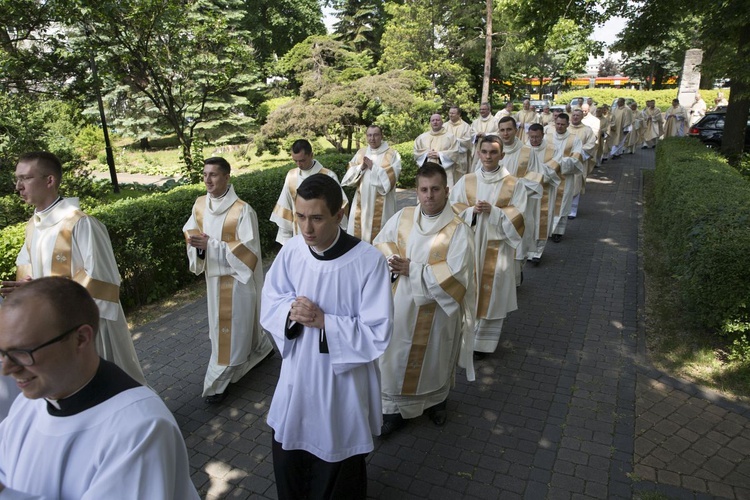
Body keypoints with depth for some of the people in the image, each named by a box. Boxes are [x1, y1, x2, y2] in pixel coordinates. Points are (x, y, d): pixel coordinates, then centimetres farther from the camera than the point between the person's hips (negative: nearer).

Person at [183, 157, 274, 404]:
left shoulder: (242, 210, -19)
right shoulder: (200, 205, 0)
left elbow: (247, 250, -20)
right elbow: (191, 233, 9)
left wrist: (211, 244, -26)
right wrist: (197, 242, -15)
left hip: (237, 277, -7)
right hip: (213, 275, 7)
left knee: (230, 327, 3)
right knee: (231, 323, 20)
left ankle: (218, 382, 15)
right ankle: (262, 348, 45)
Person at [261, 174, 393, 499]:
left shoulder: (369, 261, -23)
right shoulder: (291, 251, -11)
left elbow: (377, 333, -20)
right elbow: (269, 304, 0)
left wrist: (323, 321, -26)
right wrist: (291, 310, -22)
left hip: (343, 378, -4)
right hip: (297, 371, 5)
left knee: (337, 464, 18)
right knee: (287, 451, 25)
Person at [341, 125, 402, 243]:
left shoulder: (392, 154, -2)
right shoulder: (360, 153, 11)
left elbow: (391, 176, -13)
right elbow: (350, 175, 9)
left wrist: (373, 167, -13)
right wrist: (361, 167, -9)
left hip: (381, 203, -4)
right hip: (362, 201, 4)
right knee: (358, 232, 5)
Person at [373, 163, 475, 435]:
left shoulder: (459, 230, -18)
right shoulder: (402, 217, -4)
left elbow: (454, 277, -23)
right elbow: (380, 244, 5)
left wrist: (412, 269, -21)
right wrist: (395, 261, -17)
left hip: (437, 311, -3)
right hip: (402, 306, 3)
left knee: (435, 360, 20)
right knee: (397, 359, 13)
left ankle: (437, 400, 47)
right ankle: (395, 408, 33)